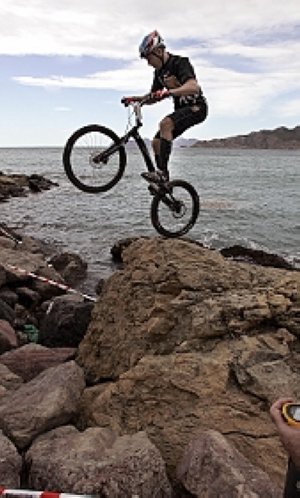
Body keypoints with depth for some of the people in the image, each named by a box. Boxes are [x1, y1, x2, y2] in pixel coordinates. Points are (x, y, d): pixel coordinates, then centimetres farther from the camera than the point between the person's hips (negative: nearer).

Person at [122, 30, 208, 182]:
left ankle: (162, 172, -33)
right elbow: (153, 96, 19)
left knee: (165, 123, -33)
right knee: (156, 142, -1)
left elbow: (194, 87, -34)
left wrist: (168, 92, -45)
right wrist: (135, 98, 2)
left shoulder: (180, 63, -17)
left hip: (196, 107, -9)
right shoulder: (159, 71, 8)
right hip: (181, 109, 9)